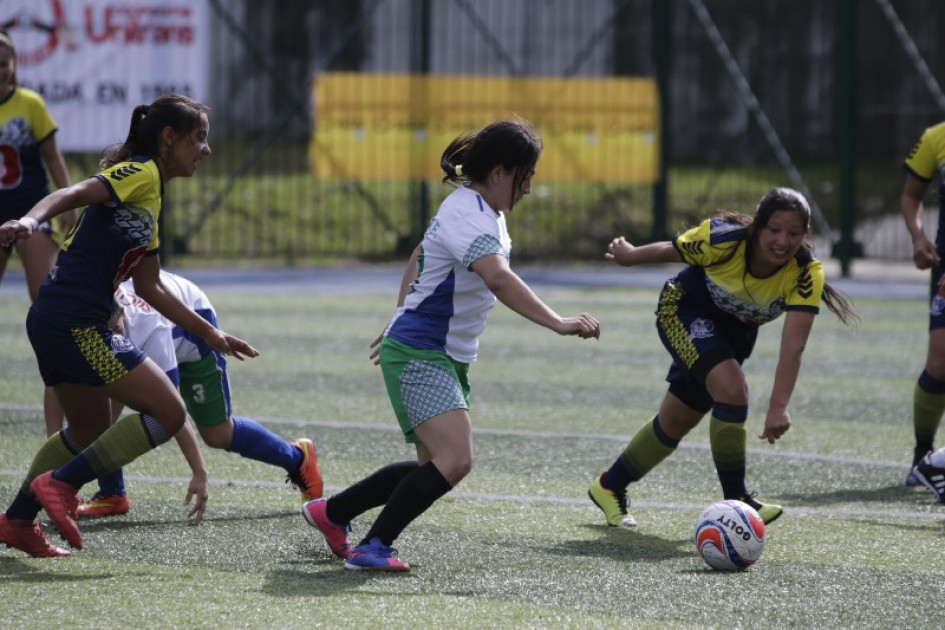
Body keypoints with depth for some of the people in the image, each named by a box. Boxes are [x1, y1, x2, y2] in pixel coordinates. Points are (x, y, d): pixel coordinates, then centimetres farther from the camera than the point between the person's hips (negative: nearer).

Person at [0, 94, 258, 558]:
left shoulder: (152, 196, 21)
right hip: (76, 324, -10)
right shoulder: (140, 173, -7)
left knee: (92, 429, 27)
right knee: (168, 412, -8)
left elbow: (149, 287, 26)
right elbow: (73, 194, -24)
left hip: (54, 323, 10)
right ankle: (60, 484, -7)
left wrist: (210, 334, 28)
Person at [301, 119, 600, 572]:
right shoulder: (469, 215, -21)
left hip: (449, 358, 11)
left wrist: (402, 321, 34)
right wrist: (557, 323, -45)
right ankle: (373, 548, -16)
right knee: (454, 459, -24)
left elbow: (419, 256, 26)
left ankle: (330, 512, 27)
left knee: (437, 467, 13)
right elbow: (499, 279, -39)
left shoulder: (475, 209, 11)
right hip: (419, 356, -11)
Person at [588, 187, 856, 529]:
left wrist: (778, 408, -48)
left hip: (737, 330, 4)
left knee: (676, 422, 14)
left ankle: (609, 487, 36)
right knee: (732, 388, -29)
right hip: (685, 309, -4)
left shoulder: (807, 274, -32)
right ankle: (735, 501, -19)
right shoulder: (722, 240, -35)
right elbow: (670, 250, -14)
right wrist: (628, 255, 5)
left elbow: (792, 346, -39)